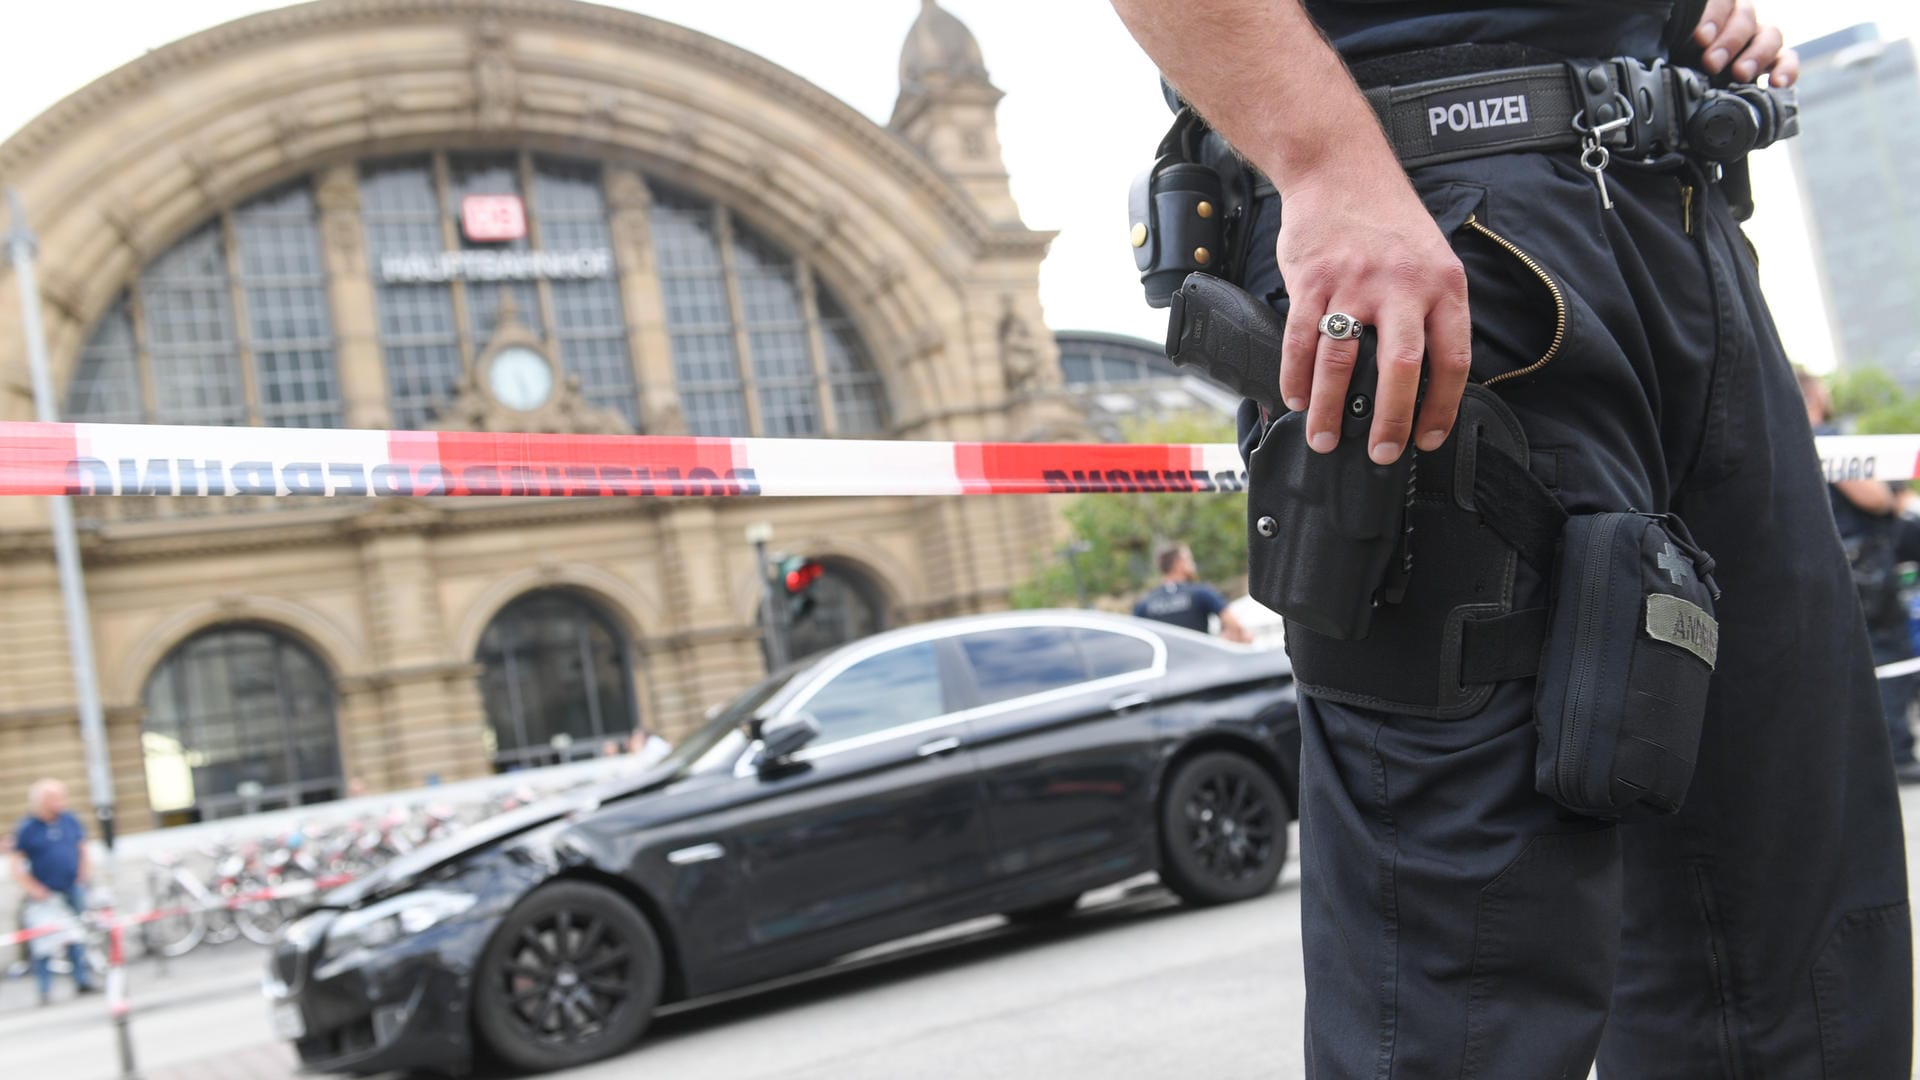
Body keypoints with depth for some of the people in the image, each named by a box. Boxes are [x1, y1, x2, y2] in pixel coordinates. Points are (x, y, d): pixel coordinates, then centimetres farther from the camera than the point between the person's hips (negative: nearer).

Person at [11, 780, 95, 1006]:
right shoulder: (27, 828, -8)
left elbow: (82, 848, 15)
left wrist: (82, 875, 6)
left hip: (72, 889, 4)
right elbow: (17, 864, -6)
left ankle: (82, 980, 17)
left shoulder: (70, 821, 3)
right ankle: (45, 989, 2)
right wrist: (33, 889, -13)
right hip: (44, 895, -4)